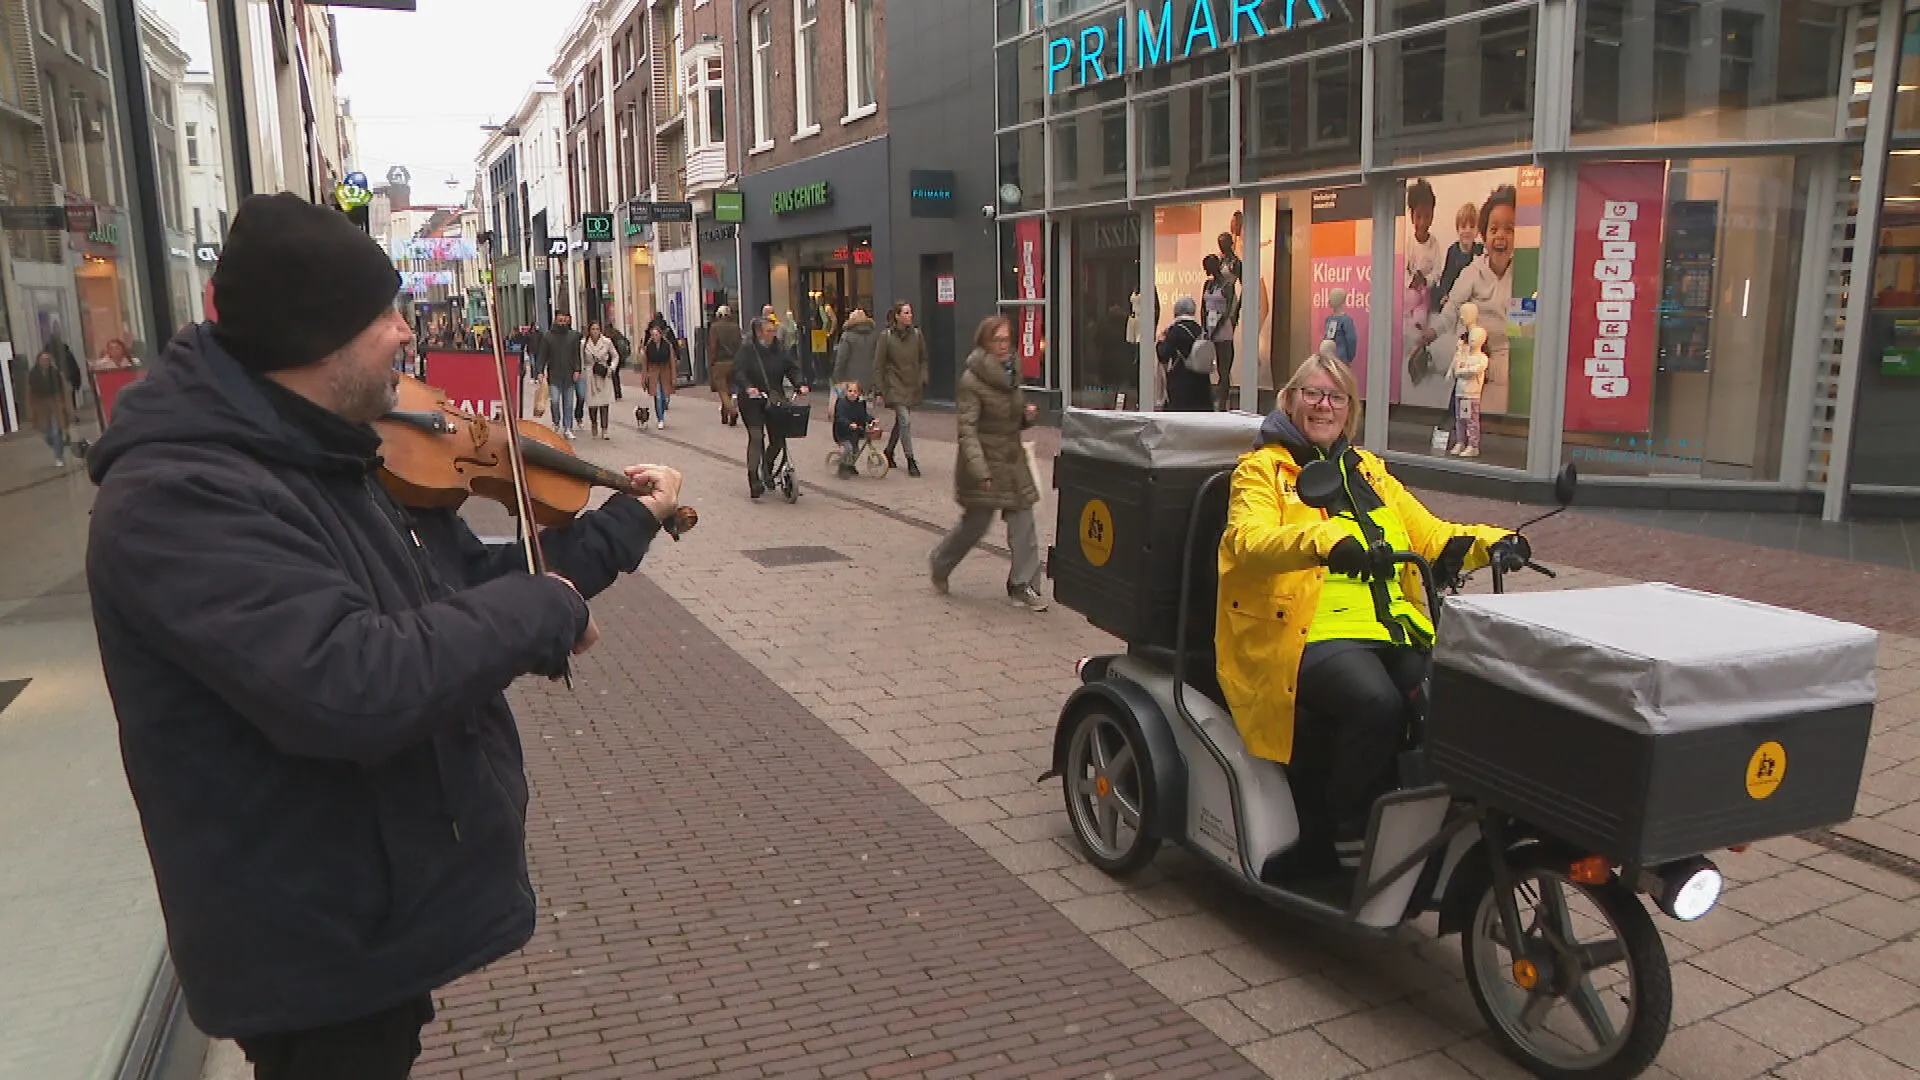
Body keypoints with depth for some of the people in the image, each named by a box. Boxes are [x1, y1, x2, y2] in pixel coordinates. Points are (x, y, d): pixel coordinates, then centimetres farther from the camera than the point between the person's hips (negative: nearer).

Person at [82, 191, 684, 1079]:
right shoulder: (177, 497, -28)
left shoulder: (348, 459, 2)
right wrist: (542, 607, -27)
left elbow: (474, 581, 11)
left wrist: (627, 524, 9)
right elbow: (353, 687, -39)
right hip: (316, 941, -9)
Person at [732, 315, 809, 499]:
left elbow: (792, 369, 3)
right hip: (752, 401, -4)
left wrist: (799, 385, -16)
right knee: (756, 436, -11)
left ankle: (767, 467, 29)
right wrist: (748, 387, -32)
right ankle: (753, 477, -5)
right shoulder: (747, 351, -6)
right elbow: (738, 372, -14)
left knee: (778, 439, 0)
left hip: (775, 400, 4)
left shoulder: (780, 350, 5)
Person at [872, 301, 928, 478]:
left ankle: (889, 450, 36)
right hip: (895, 385, -4)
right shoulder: (886, 337, -7)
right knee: (905, 421, -14)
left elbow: (923, 360, 14)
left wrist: (923, 380, 1)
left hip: (912, 386, 4)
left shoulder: (917, 334, 3)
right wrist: (879, 391, -7)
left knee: (900, 421, 14)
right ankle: (911, 461, -7)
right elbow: (878, 366, -4)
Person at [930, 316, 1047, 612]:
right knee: (976, 523, 5)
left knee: (1024, 523, -1)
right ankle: (939, 564, 32)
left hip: (1013, 460, 7)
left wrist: (1028, 416, 0)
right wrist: (980, 470, -30)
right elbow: (968, 429, -20)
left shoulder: (1012, 375, 11)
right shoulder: (972, 381, -13)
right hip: (984, 462, -6)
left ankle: (1023, 586, 7)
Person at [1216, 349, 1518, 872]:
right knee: (1376, 703, -32)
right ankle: (1353, 832, -13)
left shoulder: (1368, 470, 26)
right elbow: (1249, 541, -12)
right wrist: (1322, 540, -32)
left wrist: (1487, 540, 1)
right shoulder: (1262, 470, 8)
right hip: (1313, 632, -5)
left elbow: (1430, 534, 22)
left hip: (1394, 629, 5)